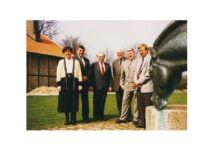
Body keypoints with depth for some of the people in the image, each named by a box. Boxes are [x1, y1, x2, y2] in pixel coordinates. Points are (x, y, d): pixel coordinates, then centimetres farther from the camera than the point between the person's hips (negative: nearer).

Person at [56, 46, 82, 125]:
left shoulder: (76, 62, 9)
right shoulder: (61, 62, 10)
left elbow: (79, 73, 7)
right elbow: (58, 74, 6)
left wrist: (80, 84, 0)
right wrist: (58, 84, -3)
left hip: (74, 83, 0)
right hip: (64, 82, 1)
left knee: (74, 101, 1)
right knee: (65, 101, 3)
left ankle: (73, 119, 10)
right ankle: (67, 119, 13)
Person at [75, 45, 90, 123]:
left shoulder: (86, 60, 18)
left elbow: (89, 71, 15)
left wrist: (86, 77, -3)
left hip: (85, 82, 5)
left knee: (85, 100, 5)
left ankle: (85, 117, 11)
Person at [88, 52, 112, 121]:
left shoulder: (108, 65, 11)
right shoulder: (93, 65, 2)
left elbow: (110, 76, 11)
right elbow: (90, 76, -1)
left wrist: (109, 86, 3)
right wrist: (90, 85, -7)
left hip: (105, 87, 3)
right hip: (96, 86, -2)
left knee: (103, 102, 7)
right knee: (96, 102, 3)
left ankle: (101, 115, 16)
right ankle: (96, 116, 12)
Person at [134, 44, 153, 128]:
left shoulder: (150, 59, -4)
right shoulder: (140, 60, 22)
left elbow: (149, 72, -12)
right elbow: (136, 72, 19)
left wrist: (140, 81, -11)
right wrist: (136, 81, 1)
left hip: (147, 87, -7)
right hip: (139, 87, 8)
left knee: (148, 106, -4)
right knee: (140, 105, 9)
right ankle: (141, 121, 16)